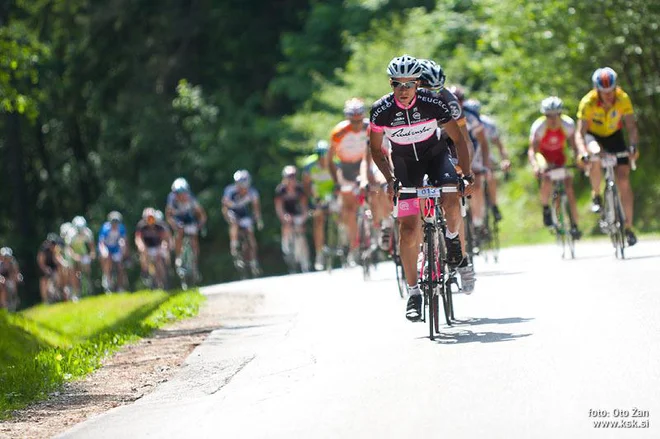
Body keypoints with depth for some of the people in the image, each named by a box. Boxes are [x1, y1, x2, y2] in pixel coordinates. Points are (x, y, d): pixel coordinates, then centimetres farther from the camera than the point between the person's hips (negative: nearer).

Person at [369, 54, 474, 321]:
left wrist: (467, 174, -19)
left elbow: (458, 139, -11)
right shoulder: (381, 110, -20)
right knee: (409, 229, -9)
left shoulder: (433, 103, -21)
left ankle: (452, 238, 6)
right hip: (405, 162, 0)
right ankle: (413, 292, 1)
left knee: (452, 203, -28)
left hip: (435, 154, 0)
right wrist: (389, 179, -17)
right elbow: (376, 148, -5)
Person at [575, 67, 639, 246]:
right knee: (595, 157, -37)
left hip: (614, 136, 1)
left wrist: (633, 145, -45)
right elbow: (580, 133, -31)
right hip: (593, 136, -1)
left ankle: (628, 228, -4)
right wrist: (583, 153, -48)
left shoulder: (623, 98, -25)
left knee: (623, 180, -11)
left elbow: (631, 126, -26)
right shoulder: (588, 102, -29)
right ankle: (596, 195, -10)